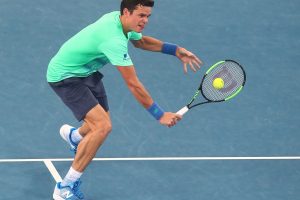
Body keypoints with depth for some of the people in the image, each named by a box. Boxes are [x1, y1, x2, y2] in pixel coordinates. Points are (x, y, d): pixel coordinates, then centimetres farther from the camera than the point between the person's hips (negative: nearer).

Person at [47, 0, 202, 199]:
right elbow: (133, 84, -33)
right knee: (102, 126, -22)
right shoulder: (114, 40, -35)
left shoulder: (119, 19, -7)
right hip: (64, 76, -9)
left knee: (102, 125, 16)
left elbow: (140, 41, 16)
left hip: (86, 71, 9)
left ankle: (73, 135, 53)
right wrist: (160, 115, -29)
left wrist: (176, 50, 4)